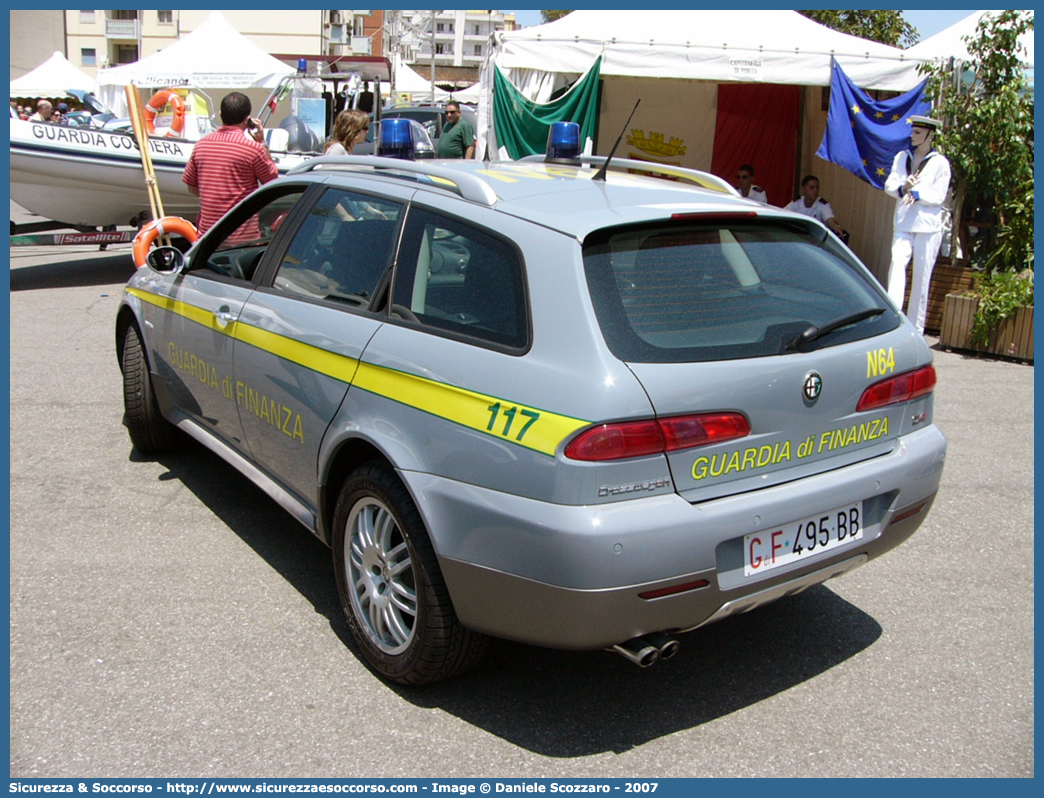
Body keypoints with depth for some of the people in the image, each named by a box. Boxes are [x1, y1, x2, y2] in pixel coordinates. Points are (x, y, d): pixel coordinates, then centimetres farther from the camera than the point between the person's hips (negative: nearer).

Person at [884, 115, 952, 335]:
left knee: (922, 276, 1)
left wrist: (917, 194, -20)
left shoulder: (940, 163, 0)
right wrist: (903, 187, -16)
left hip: (928, 226, -2)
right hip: (903, 223, 2)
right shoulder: (902, 157, 11)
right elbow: (889, 184, 4)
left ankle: (915, 327, 8)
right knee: (897, 264, -17)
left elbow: (939, 196, -5)